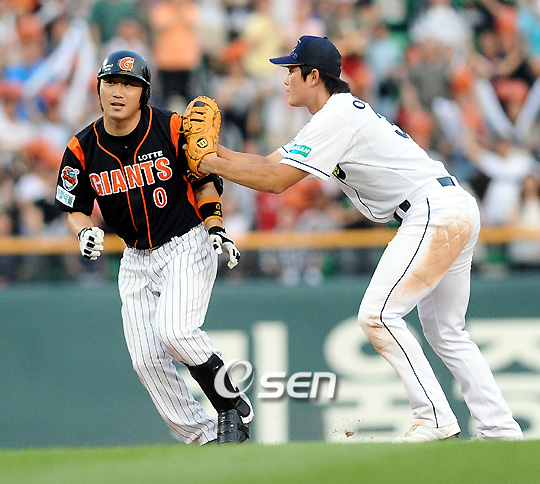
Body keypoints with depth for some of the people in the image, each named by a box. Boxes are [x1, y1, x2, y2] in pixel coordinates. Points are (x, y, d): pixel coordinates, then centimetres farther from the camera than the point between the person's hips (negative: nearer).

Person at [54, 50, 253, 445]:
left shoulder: (174, 128, -12)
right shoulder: (83, 149, -4)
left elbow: (206, 179, -1)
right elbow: (74, 208, 7)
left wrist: (215, 227, -14)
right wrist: (85, 231, -15)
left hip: (187, 248, -5)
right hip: (136, 261, 5)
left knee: (173, 330, -26)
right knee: (147, 359, -4)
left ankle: (234, 408, -6)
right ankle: (203, 438, 8)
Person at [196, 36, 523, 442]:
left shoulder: (337, 117, -10)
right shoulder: (342, 114, 21)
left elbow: (276, 180, -14)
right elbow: (268, 164, 21)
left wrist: (212, 164, -4)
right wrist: (213, 150, 11)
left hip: (435, 211, -11)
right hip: (459, 214, 11)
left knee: (378, 315, -13)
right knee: (446, 333, 15)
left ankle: (436, 419, -16)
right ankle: (501, 430, 13)